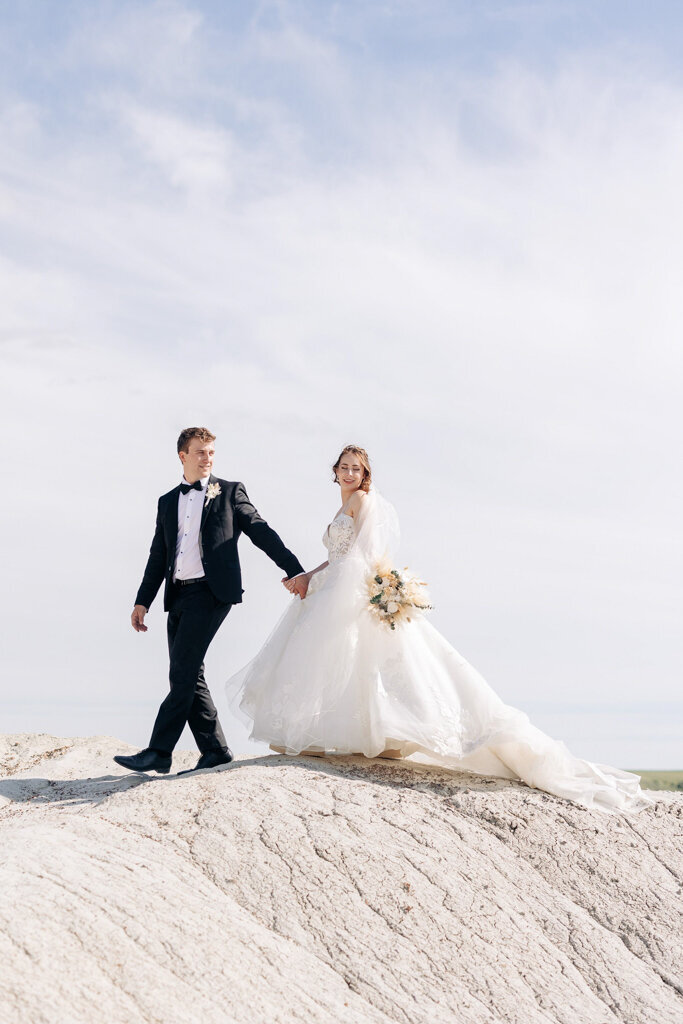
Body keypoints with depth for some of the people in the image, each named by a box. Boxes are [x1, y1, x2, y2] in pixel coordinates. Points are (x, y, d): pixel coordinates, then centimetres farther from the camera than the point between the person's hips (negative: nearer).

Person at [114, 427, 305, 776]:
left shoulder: (229, 492, 7)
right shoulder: (167, 502, 19)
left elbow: (261, 532, 5)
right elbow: (158, 557, 19)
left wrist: (296, 571, 0)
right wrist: (142, 601, 12)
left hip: (211, 591, -6)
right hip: (178, 596, 6)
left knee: (182, 672, -12)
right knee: (188, 677, 5)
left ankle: (159, 752, -11)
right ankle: (214, 750, 12)